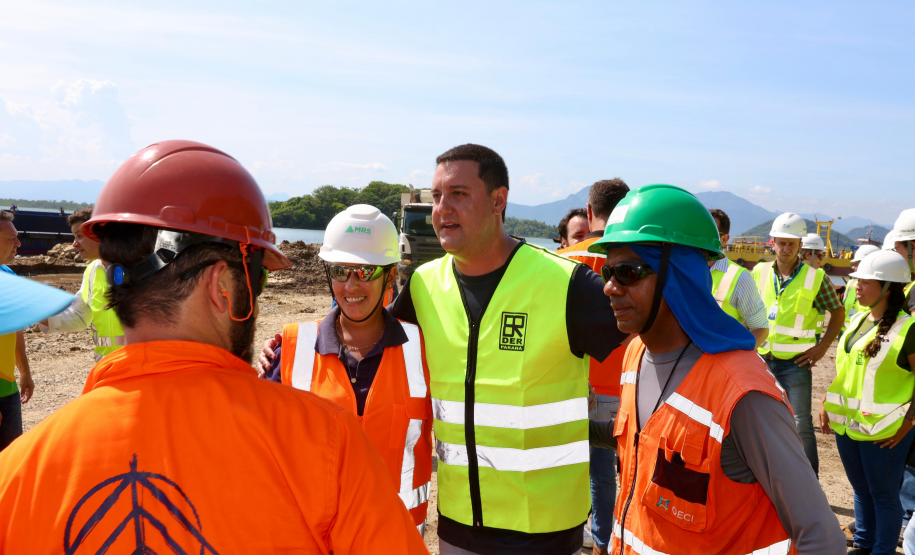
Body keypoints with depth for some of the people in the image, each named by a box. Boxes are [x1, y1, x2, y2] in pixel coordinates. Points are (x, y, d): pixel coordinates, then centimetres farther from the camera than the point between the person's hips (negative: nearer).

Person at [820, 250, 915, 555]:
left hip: (883, 430, -6)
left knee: (883, 495, 9)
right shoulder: (858, 320, 8)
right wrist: (826, 401, 8)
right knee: (861, 490, 20)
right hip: (846, 424, 7)